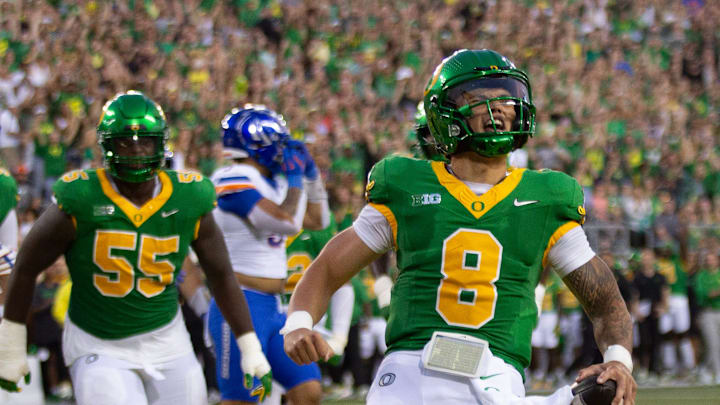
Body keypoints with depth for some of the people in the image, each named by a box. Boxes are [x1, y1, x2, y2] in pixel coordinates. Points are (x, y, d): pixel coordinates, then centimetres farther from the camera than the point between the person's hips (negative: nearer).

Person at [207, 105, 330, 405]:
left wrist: (312, 175, 13)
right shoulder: (232, 180, -14)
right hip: (242, 306, -9)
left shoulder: (273, 182, 13)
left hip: (272, 309, 9)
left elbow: (318, 221, 25)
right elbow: (286, 222, -24)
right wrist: (295, 176, -9)